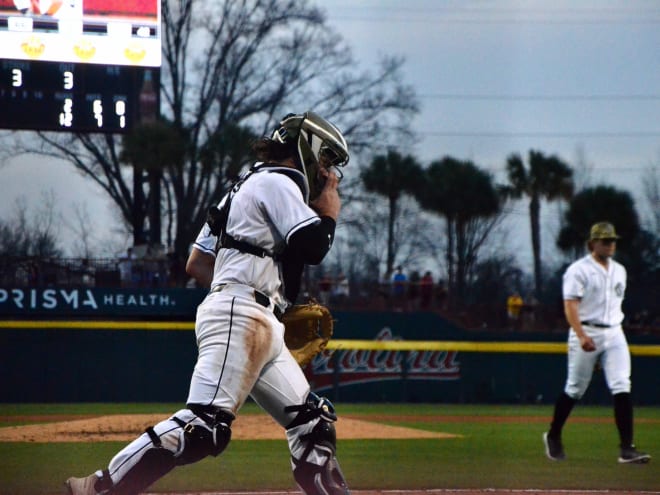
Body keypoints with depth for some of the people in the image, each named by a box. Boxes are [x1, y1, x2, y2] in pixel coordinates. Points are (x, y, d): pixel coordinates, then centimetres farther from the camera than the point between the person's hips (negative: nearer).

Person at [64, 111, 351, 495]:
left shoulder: (247, 187, 27)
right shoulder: (276, 183, -2)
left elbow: (197, 264, 24)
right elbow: (314, 247, -15)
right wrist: (330, 204, 3)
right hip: (238, 320, -11)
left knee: (313, 420, 10)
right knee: (203, 425, -22)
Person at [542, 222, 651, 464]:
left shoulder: (619, 271, 15)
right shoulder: (578, 270, -6)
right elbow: (570, 305, -15)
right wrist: (581, 336, -27)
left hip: (614, 334, 5)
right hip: (587, 333, -5)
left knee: (622, 388, -9)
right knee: (575, 389, 4)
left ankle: (627, 448, -13)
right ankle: (553, 436, 25)